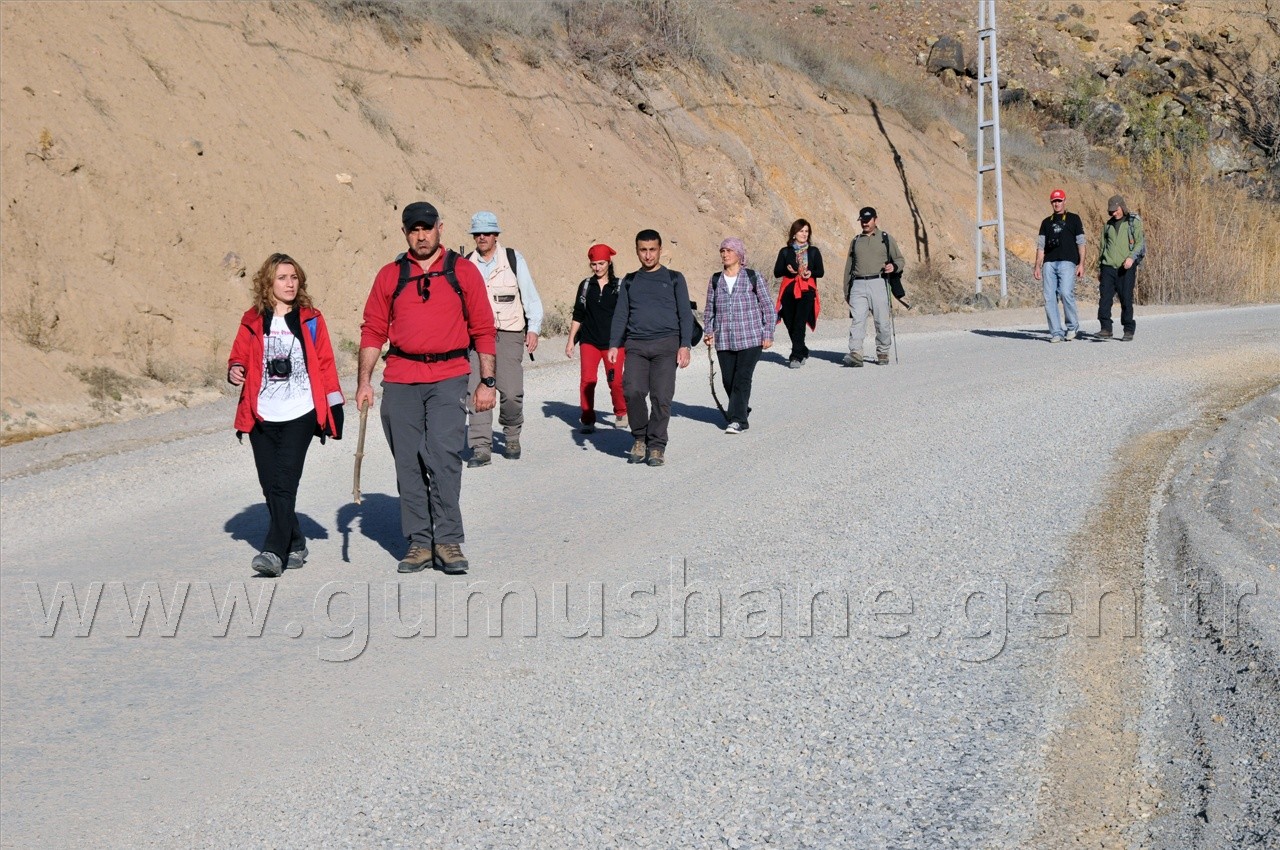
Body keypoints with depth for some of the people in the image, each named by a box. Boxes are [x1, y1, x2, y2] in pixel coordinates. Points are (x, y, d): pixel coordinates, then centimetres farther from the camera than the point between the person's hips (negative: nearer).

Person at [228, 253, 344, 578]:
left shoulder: (311, 320, 8)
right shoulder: (252, 321, 10)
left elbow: (325, 365, 10)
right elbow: (239, 356, 12)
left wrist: (334, 406, 6)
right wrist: (235, 370, -11)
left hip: (300, 414, -2)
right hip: (262, 416, 2)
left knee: (284, 482, -14)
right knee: (271, 485, 3)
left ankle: (275, 551, -19)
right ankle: (295, 545, 19)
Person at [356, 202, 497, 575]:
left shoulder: (463, 271, 7)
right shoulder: (390, 275, 11)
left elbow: (483, 330, 8)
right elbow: (373, 331, 11)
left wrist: (487, 381, 3)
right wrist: (364, 381, 3)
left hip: (448, 379, -2)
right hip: (400, 381, 2)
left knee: (443, 455, -14)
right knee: (408, 463, 3)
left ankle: (448, 540, -6)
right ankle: (419, 542, 11)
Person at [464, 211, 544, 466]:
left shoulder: (513, 259, 4)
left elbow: (530, 295, 5)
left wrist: (533, 328, -3)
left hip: (509, 334, -2)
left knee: (511, 392, -8)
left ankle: (511, 438, 17)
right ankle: (481, 448, -7)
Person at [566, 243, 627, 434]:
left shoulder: (619, 286, 3)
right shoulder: (585, 286, 8)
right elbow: (578, 316, 12)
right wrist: (571, 340, 8)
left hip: (613, 342, -1)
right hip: (589, 341, 1)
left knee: (615, 381, -3)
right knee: (587, 380, -8)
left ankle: (621, 413, 22)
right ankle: (588, 420, 2)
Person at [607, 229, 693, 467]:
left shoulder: (674, 279, 11)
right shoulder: (630, 281, 18)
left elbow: (685, 314, 8)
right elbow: (620, 315, 16)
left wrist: (684, 345, -3)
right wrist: (614, 345, 4)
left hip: (666, 343, -2)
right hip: (636, 345, 2)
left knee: (661, 396, -10)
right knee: (632, 391, -16)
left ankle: (656, 446, 1)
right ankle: (640, 438, 3)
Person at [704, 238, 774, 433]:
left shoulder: (753, 277, 2)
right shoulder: (715, 281, 11)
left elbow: (768, 307, 5)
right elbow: (709, 310, 19)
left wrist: (768, 334, -1)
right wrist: (709, 332, 5)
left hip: (750, 339, -4)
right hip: (724, 342, 4)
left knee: (742, 379, -11)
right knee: (728, 380, 4)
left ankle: (737, 420, -10)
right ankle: (742, 409, 24)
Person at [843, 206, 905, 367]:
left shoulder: (886, 239, 12)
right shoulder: (855, 242, 22)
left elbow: (899, 259, 12)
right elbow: (849, 267, 23)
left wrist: (894, 266, -12)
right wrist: (846, 290, 18)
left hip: (878, 284, -2)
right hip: (858, 286, 2)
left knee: (882, 322, -1)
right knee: (858, 320, -12)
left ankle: (883, 353, 13)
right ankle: (855, 355, -21)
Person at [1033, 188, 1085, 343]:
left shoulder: (1073, 219, 12)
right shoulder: (1046, 222, 22)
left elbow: (1080, 243, 7)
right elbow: (1041, 246, 17)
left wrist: (1081, 264, -3)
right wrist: (1037, 267, 8)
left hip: (1067, 262, -4)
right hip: (1049, 263, 4)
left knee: (1066, 293, -20)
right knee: (1049, 298, -4)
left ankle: (1072, 326, -2)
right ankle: (1056, 332, 0)